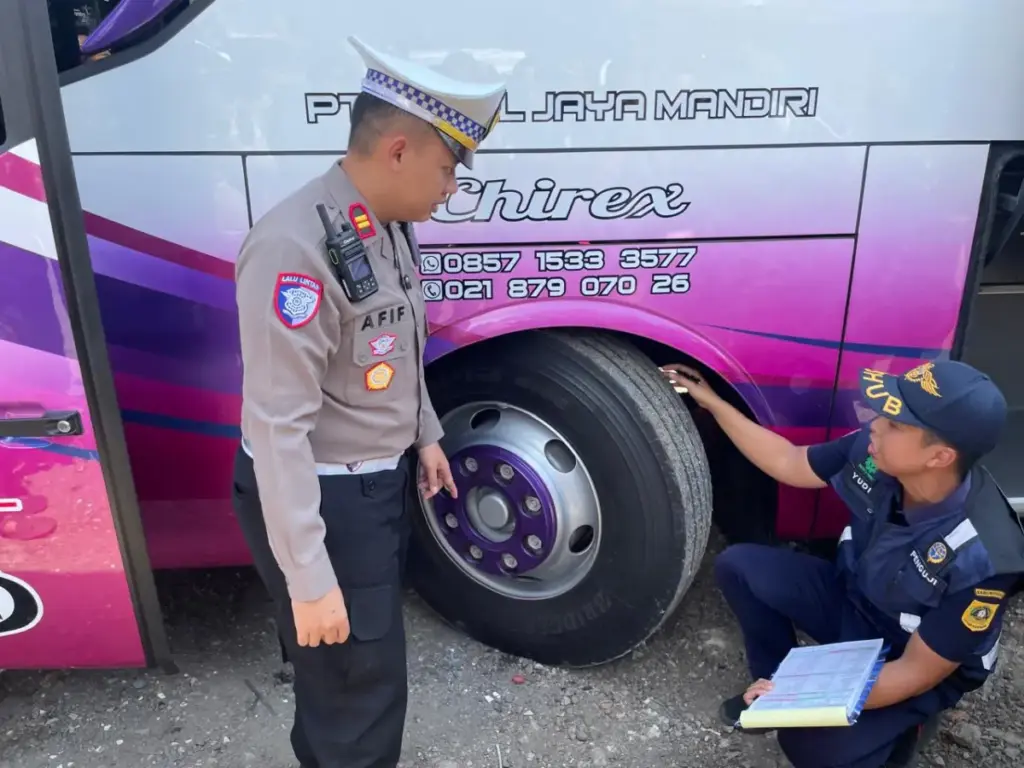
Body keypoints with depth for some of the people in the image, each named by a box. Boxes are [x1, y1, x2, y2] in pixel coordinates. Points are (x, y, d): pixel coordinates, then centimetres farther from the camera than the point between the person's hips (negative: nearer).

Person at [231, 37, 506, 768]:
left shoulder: (390, 225, 1)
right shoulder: (297, 246, -28)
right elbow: (277, 425, -28)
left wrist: (425, 436, 20)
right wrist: (309, 578, -26)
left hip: (383, 480, 9)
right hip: (320, 498, -9)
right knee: (361, 686, 6)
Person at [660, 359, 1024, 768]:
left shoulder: (982, 557, -36)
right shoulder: (875, 454, -22)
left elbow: (919, 672, -27)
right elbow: (788, 463, -5)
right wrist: (712, 402, -7)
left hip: (910, 669, -5)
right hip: (850, 599, 6)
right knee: (738, 565, -9)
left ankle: (896, 725, 7)